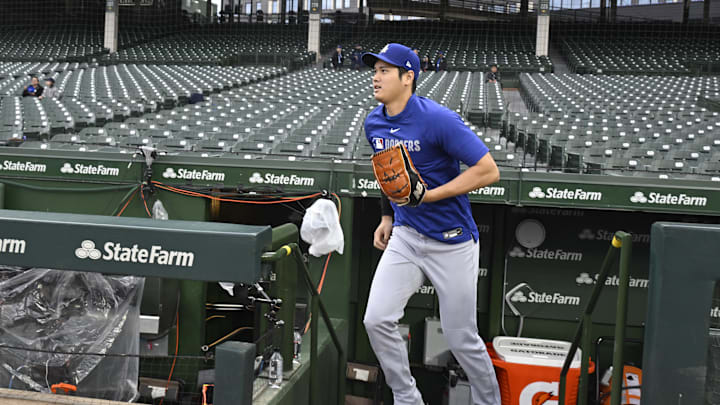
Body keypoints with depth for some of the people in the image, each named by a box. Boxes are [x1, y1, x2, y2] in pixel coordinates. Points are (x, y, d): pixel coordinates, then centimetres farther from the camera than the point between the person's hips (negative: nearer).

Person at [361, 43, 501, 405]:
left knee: (461, 338, 3)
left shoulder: (437, 119, -19)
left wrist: (429, 195, -23)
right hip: (405, 237, 6)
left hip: (452, 242, -6)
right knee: (377, 320, -6)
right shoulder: (374, 123, 3)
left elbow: (488, 171, -20)